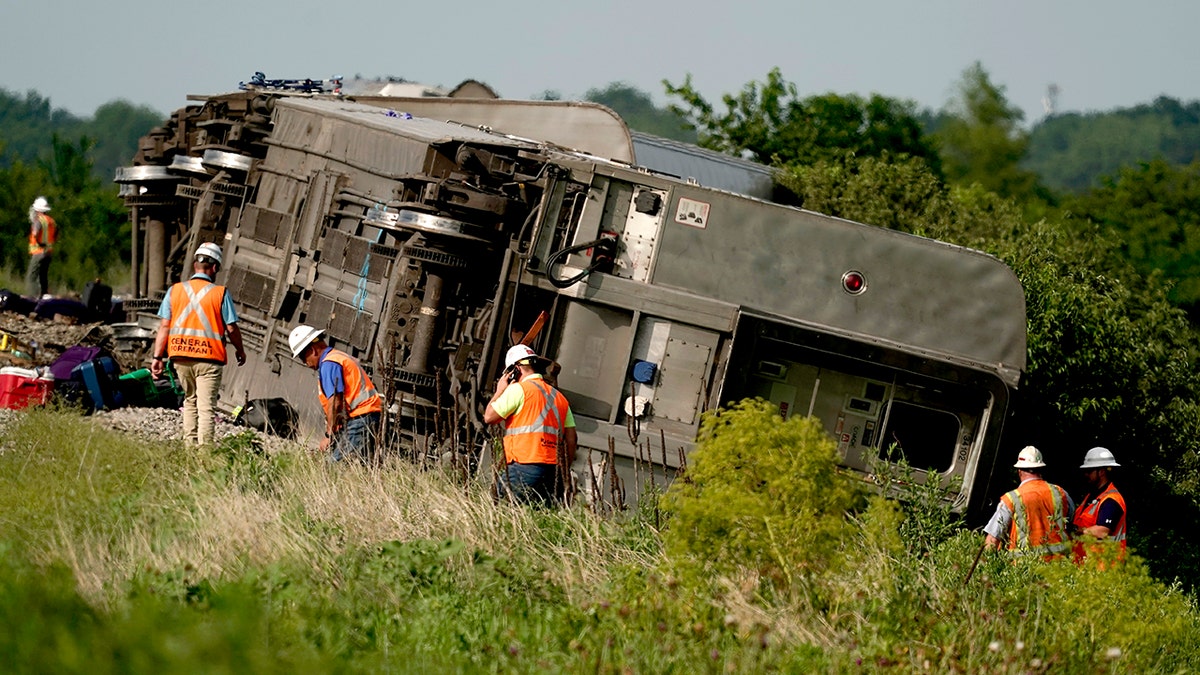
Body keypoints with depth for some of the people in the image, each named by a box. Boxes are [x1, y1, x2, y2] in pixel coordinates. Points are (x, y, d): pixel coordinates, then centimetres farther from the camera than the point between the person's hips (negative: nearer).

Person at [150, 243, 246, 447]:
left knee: (190, 400, 19)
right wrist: (240, 351, 14)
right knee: (206, 406, -1)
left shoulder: (175, 290, 3)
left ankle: (190, 444, 16)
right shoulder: (220, 293, -6)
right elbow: (231, 328, -3)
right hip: (209, 358, -3)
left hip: (180, 357, 4)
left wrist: (157, 357, 4)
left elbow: (164, 326, 2)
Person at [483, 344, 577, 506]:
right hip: (552, 471, 7)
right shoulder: (559, 397, 21)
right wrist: (563, 472, 24)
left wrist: (499, 391, 15)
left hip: (525, 467, -7)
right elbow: (571, 438, 18)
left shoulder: (518, 389, 1)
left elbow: (489, 417, 0)